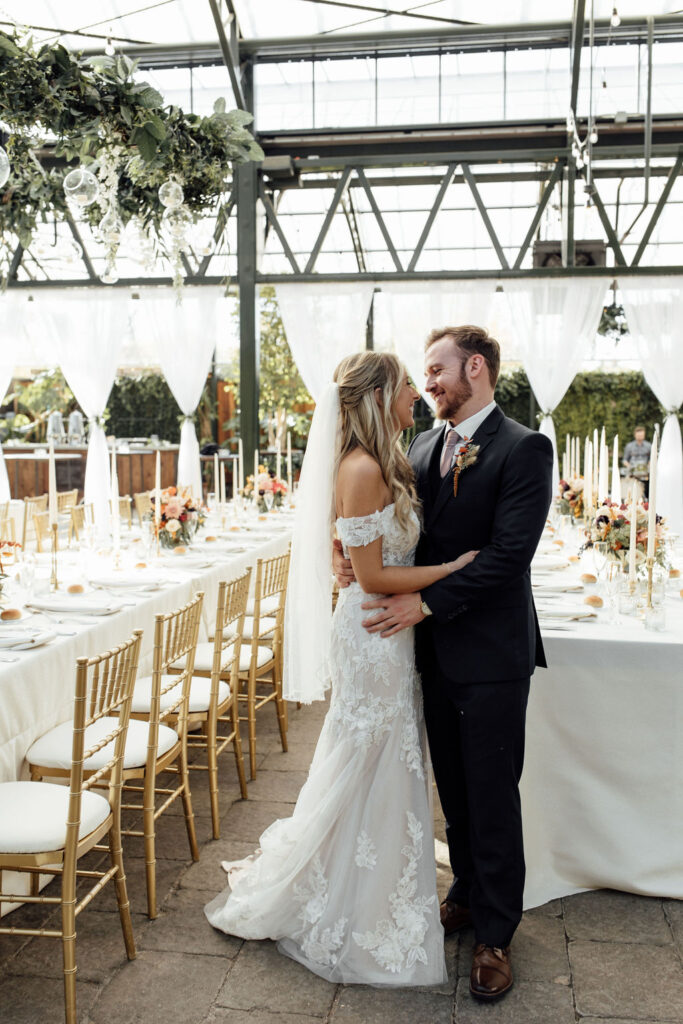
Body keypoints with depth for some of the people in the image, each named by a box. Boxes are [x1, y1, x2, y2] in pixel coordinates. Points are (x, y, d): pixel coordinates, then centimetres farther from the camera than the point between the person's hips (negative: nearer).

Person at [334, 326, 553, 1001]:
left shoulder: (522, 449, -12)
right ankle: (467, 895, 40)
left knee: (492, 798, 7)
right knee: (453, 788, 19)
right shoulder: (422, 448, 9)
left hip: (491, 653, -6)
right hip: (436, 648, 6)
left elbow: (507, 552, -20)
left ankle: (495, 932, 24)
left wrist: (426, 602, -21)